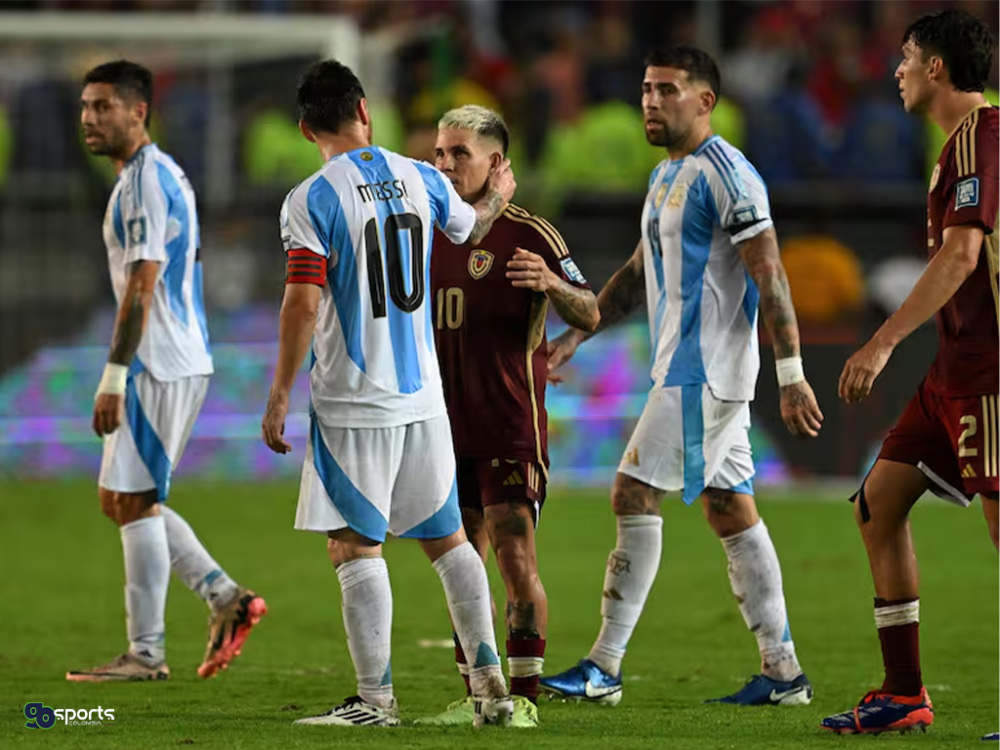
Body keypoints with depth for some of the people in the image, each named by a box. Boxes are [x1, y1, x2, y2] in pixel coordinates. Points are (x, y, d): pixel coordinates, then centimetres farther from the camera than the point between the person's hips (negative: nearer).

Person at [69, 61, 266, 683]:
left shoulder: (145, 180, -14)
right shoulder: (167, 174, 17)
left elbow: (143, 282, -21)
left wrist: (115, 374, -22)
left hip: (159, 366, -10)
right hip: (181, 360, 10)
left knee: (134, 501, -5)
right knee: (118, 498, 13)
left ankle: (146, 652, -2)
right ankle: (226, 597, 10)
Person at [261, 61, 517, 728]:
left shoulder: (312, 200, -11)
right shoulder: (420, 179, 5)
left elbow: (303, 305, -16)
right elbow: (469, 228, 27)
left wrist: (279, 397, -9)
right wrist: (497, 197, 50)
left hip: (353, 404, -5)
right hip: (423, 397, 5)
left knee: (356, 546, 0)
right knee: (448, 538, 15)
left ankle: (377, 697, -2)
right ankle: (489, 677, 11)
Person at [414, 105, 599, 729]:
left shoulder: (528, 234, -6)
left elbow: (590, 316, -10)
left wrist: (553, 284, -28)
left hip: (510, 430, -7)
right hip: (449, 428, 7)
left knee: (516, 561, -9)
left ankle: (525, 696, -5)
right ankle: (476, 696, 13)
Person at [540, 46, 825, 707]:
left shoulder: (724, 174, -13)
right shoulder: (666, 176, 17)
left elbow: (769, 275, -18)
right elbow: (639, 275, 27)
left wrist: (791, 374, -23)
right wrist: (574, 337, 22)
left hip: (704, 372, -10)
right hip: (696, 372, 10)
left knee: (635, 495, -11)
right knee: (731, 510, 9)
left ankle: (604, 668, -9)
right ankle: (783, 672, 10)